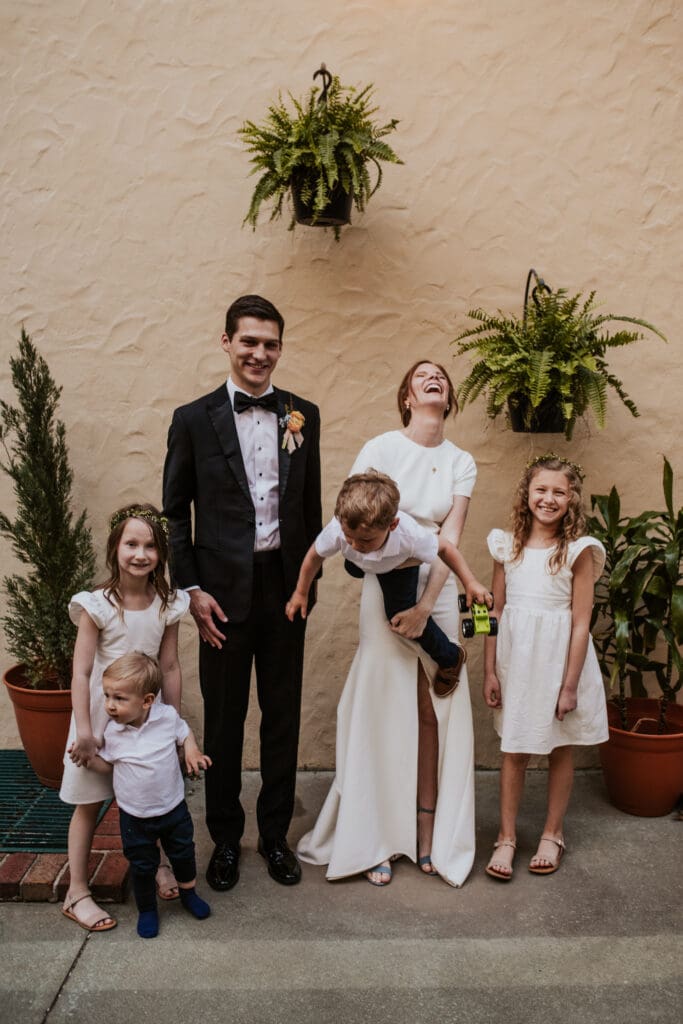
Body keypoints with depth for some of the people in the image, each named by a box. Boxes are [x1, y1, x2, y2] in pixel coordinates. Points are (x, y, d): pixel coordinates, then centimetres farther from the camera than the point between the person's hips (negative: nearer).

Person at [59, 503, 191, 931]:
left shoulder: (167, 606, -7)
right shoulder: (97, 606, -18)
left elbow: (170, 668, -1)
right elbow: (81, 673, -16)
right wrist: (84, 731, -17)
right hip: (100, 715, -3)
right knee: (90, 804, 9)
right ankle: (77, 892, 24)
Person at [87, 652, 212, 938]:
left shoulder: (167, 716, -17)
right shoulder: (111, 731, -15)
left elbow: (185, 733, 4)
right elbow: (108, 764, -1)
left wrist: (192, 752, -14)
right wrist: (88, 757, -19)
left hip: (173, 807, 1)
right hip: (135, 816, 0)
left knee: (183, 854, 20)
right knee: (142, 866, 15)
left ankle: (188, 893, 48)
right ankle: (147, 909, 40)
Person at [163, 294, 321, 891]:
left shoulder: (303, 415, 5)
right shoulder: (194, 419, -2)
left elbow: (311, 504, 9)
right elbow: (175, 511, 0)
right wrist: (191, 589, -7)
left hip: (285, 585, 2)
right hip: (223, 590, -2)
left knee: (283, 714, 13)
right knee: (223, 719, 11)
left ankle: (275, 834, 32)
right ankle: (225, 838, 31)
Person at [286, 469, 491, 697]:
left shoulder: (410, 536, -48)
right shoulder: (337, 529, -45)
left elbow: (444, 547, -26)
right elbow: (315, 555, -22)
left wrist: (470, 583, -25)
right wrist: (301, 593, -8)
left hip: (400, 566, -3)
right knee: (353, 568, 34)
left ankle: (450, 657, 11)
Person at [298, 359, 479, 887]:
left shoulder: (461, 462, 5)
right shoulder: (381, 448, -3)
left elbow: (450, 538, -4)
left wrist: (426, 605, -13)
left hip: (438, 593, 3)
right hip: (386, 589, -3)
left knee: (435, 714, 6)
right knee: (383, 714, 2)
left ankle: (428, 837, 19)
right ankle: (374, 842, 15)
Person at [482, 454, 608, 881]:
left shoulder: (579, 550, -8)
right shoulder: (508, 545, 2)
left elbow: (581, 622, -9)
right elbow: (496, 611, 5)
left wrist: (570, 685, -11)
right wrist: (489, 671, 4)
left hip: (559, 657, -2)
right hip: (515, 657, 2)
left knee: (561, 747, 13)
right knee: (514, 749, 9)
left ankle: (553, 834, 31)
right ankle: (507, 837, 23)